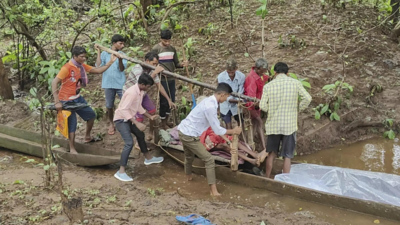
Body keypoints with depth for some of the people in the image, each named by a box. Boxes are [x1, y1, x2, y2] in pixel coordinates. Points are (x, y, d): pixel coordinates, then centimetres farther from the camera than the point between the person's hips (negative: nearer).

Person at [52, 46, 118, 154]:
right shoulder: (67, 68, -22)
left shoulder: (82, 66, 2)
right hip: (67, 100, -8)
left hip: (78, 97, 8)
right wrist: (57, 102, -29)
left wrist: (110, 62, -5)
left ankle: (87, 137, 38)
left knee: (91, 115, 18)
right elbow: (54, 83, -24)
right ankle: (72, 149, 11)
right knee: (72, 124, -4)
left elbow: (98, 70, 6)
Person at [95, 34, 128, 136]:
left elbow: (122, 69, -9)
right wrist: (98, 52, -7)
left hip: (121, 83, 0)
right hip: (108, 83, 0)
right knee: (109, 106, 11)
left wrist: (120, 59, -28)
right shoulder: (105, 53, 2)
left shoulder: (122, 54, 2)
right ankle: (111, 124, 29)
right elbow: (98, 66, -9)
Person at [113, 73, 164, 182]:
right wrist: (137, 123, -36)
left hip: (129, 119, 10)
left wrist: (150, 116, 17)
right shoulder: (132, 92, -28)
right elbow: (124, 110, -33)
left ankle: (148, 158, 45)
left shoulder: (141, 92, 2)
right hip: (121, 119, -10)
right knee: (129, 143, -20)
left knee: (140, 135, 24)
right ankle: (121, 172, -18)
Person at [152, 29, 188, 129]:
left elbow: (176, 64, 13)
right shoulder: (156, 49, -8)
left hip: (171, 79, 6)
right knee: (164, 101, 0)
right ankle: (163, 123, 15)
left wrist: (182, 64, -8)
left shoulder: (172, 49, 9)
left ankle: (166, 120, 30)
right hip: (162, 79, -6)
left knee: (171, 101, 13)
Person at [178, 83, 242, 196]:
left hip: (183, 131, 10)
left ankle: (188, 177, 57)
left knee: (189, 157, 33)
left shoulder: (210, 101, 6)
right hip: (189, 135, -10)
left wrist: (226, 138, 17)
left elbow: (216, 125, 16)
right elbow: (217, 130, -19)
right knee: (209, 160, -6)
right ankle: (213, 190, -5)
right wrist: (233, 131, -5)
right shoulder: (210, 107, -25)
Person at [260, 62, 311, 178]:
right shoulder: (295, 83, -5)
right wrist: (298, 109, 8)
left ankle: (267, 179, 28)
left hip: (273, 125, 2)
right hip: (289, 125, -1)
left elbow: (262, 105, -6)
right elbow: (307, 98, -7)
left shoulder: (268, 86, -4)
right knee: (287, 156, 7)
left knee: (272, 153, 18)